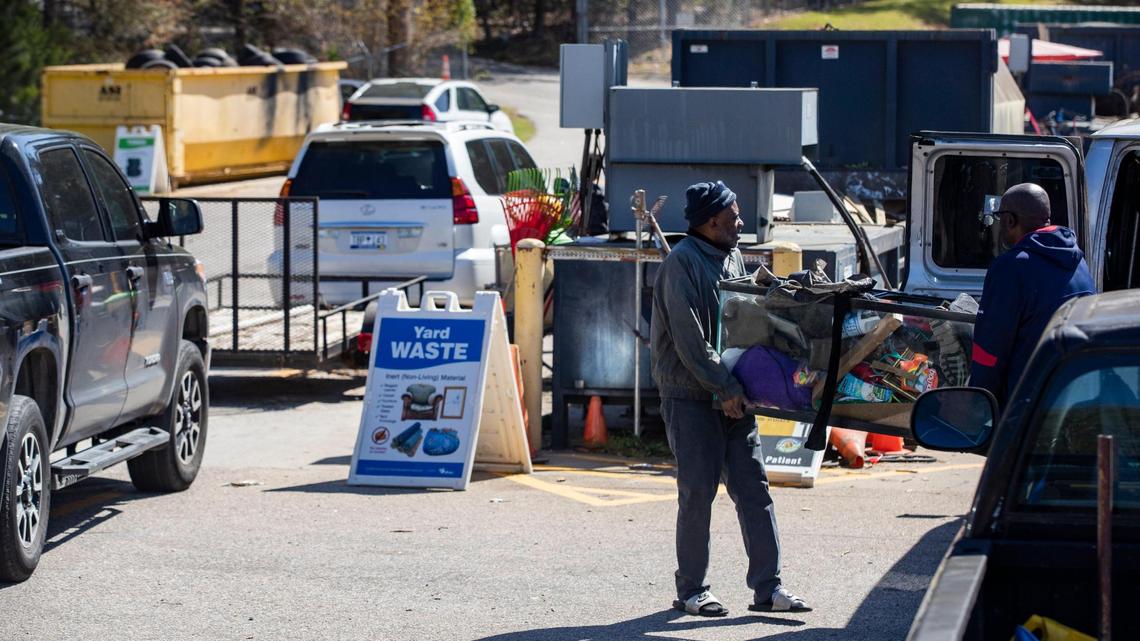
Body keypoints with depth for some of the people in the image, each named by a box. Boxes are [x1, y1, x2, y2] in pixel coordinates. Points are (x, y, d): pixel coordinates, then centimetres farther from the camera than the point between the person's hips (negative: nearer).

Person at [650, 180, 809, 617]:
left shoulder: (732, 257, 12)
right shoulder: (683, 264, -13)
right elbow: (689, 340, -18)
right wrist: (726, 390, -19)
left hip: (731, 395, 7)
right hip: (690, 396, -7)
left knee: (753, 489, 4)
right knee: (698, 491, -3)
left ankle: (767, 587, 7)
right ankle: (690, 591, 8)